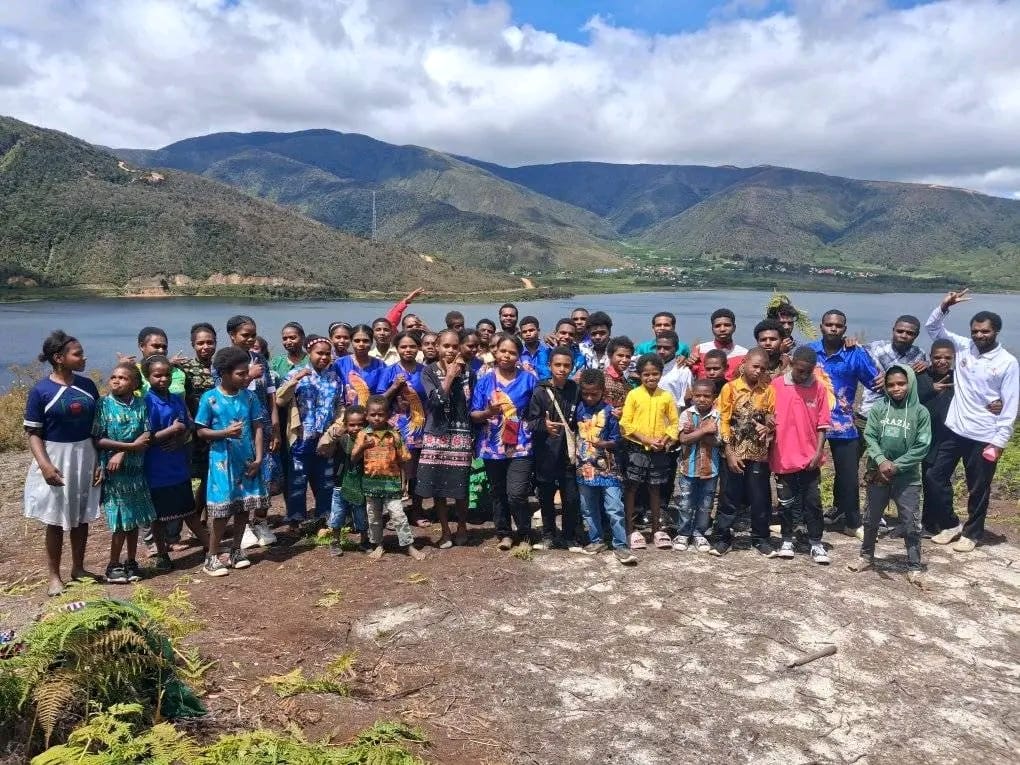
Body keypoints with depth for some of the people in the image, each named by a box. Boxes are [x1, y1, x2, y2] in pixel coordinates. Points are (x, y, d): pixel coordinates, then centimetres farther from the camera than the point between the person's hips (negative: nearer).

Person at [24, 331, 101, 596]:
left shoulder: (87, 385, 1)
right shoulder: (41, 390, -11)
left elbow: (98, 426, 6)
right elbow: (33, 433, -9)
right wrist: (44, 464, -20)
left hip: (85, 457, 4)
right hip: (56, 459, -4)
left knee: (82, 517, 13)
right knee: (56, 520, 6)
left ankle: (78, 568, 29)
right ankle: (54, 576, 18)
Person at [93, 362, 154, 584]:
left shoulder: (141, 405, 1)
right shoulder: (104, 404, -6)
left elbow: (147, 438, -3)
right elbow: (98, 440, -11)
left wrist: (122, 453, -16)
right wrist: (131, 444, -14)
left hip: (135, 470, 3)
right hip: (112, 472, -3)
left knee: (134, 519, 12)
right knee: (120, 521, -1)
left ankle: (131, 562, 26)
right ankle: (113, 566, 15)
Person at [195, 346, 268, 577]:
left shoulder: (249, 396, 1)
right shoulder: (210, 398, -8)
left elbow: (258, 428, 2)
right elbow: (201, 431, -4)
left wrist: (258, 458, -5)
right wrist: (225, 432, -21)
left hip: (247, 460, 4)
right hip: (222, 461, -4)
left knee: (245, 506, 10)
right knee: (221, 509, -2)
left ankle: (236, 550, 27)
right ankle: (212, 557, 13)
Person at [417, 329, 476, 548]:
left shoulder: (467, 372, 6)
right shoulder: (429, 371, 2)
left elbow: (472, 406, 8)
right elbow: (437, 400, -12)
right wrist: (450, 375, -10)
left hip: (460, 435, 0)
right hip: (435, 435, 0)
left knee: (460, 485, -1)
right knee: (437, 485, 2)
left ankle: (462, 526, 22)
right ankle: (445, 531, 17)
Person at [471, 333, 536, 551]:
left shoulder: (529, 380, 1)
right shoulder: (484, 381, 3)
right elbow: (473, 415, 2)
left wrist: (531, 429, -8)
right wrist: (488, 412, -17)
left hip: (520, 446, -2)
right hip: (493, 446, 2)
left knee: (516, 494, -11)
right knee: (498, 493, 12)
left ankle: (524, 535, 9)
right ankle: (504, 534, 27)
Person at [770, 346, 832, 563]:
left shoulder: (819, 388, -2)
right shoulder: (776, 385, -5)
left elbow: (822, 423, 1)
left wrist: (819, 451, -7)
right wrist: (770, 451, -6)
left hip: (810, 458, 1)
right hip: (784, 457, 0)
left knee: (813, 502, 6)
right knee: (786, 502, 10)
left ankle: (816, 544, 17)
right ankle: (786, 540, 24)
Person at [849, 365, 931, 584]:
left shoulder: (920, 412, -4)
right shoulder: (878, 409, 0)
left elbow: (922, 446, -8)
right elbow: (869, 437, -5)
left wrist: (896, 466, -13)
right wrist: (881, 461, -20)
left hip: (907, 477, -2)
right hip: (877, 474, 2)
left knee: (911, 524, 3)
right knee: (871, 519, 14)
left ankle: (914, 566, 15)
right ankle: (867, 556, 31)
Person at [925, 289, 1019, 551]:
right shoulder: (963, 347, 1)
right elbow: (933, 328, 6)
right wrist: (944, 306, -13)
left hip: (984, 437, -4)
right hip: (954, 430, 4)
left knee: (978, 489, 9)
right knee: (935, 478, 9)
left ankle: (971, 533, 27)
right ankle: (952, 525, 25)